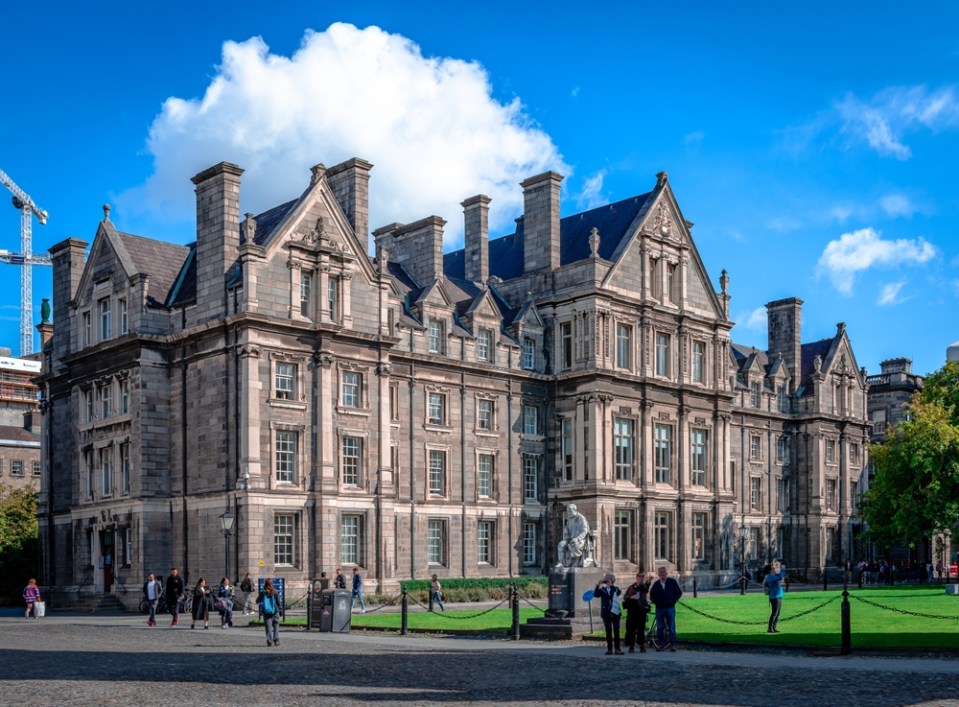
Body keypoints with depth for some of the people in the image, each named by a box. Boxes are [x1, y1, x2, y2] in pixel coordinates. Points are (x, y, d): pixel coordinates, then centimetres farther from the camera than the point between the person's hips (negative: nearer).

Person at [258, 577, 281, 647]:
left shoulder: (262, 592, -6)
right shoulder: (275, 592, -7)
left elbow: (257, 601, 3)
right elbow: (278, 602, -4)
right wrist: (278, 609, 10)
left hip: (266, 611, 1)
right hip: (274, 611, -1)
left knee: (268, 626, 5)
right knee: (276, 625, 10)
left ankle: (270, 641, 0)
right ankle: (276, 640, 3)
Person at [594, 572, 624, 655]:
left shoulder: (615, 589, 8)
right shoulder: (602, 589, 5)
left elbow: (619, 593, -10)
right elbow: (595, 594, -10)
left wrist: (611, 585, -17)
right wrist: (598, 586, -25)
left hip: (615, 612, -1)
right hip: (606, 613, 1)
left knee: (616, 630, -3)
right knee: (608, 631, 4)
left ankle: (617, 648, 1)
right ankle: (609, 648, 9)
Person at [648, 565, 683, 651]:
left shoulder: (672, 581, 1)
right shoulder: (656, 584, 8)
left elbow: (679, 592, 4)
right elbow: (651, 595, 17)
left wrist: (673, 600, -3)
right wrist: (656, 602, 4)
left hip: (670, 608, -2)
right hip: (659, 608, 2)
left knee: (671, 627, -1)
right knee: (659, 628, 4)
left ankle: (672, 644, 3)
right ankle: (660, 644, 10)